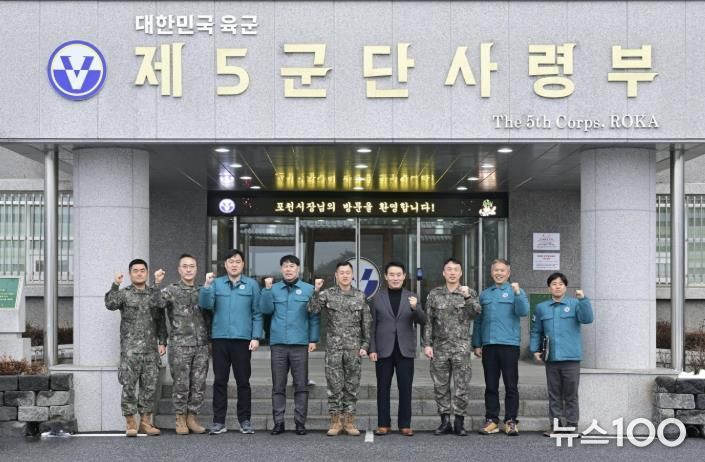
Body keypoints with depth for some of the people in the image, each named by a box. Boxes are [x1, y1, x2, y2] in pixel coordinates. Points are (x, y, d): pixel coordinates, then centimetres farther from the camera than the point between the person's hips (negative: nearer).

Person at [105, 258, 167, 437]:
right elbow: (110, 304, -16)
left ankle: (145, 422, 13)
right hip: (130, 349, -3)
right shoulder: (123, 293, 4)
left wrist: (162, 342, 7)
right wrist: (115, 285, -23)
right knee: (129, 385, -3)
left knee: (150, 385, 5)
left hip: (151, 349, 3)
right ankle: (131, 423, 3)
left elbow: (161, 321, 14)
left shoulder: (154, 294, 13)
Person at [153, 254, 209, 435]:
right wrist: (156, 284, -22)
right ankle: (180, 418, 12)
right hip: (179, 345, -3)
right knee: (181, 384, 0)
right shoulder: (171, 290, 3)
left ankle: (192, 417, 15)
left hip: (201, 345, 4)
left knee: (199, 384, 4)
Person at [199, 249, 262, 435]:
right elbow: (205, 304, -6)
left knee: (243, 381, 4)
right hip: (220, 338, 1)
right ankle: (218, 421, 10)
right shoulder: (216, 283, 7)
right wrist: (207, 285, -20)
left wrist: (256, 337, -5)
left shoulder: (252, 285, 5)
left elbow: (257, 313, 3)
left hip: (243, 339, -1)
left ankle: (245, 420, 12)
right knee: (220, 381, 4)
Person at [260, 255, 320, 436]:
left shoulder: (308, 289, 5)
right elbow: (266, 309, -3)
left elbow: (314, 316, 4)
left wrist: (313, 339, -2)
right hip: (278, 343, 1)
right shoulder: (274, 289, 9)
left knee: (301, 385, 1)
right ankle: (278, 421, 10)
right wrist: (267, 289, -11)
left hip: (300, 344, -1)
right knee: (278, 385, 4)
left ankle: (300, 422, 7)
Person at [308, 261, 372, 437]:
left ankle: (349, 422, 12)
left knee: (352, 386, 4)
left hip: (354, 348, 1)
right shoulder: (327, 294, 2)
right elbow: (312, 310, -12)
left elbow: (366, 323, 7)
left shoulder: (360, 296, 5)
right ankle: (336, 421, 9)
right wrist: (316, 291, -22)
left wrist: (365, 345, 2)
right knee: (334, 386, 1)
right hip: (333, 348, -1)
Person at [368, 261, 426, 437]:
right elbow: (372, 326, 4)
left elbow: (422, 321, -1)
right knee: (383, 388, 3)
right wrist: (372, 349, -3)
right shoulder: (377, 297, 6)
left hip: (405, 350, 0)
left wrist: (415, 308, -20)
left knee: (405, 389, 1)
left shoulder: (411, 297, 8)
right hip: (384, 350, 0)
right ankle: (383, 424, 10)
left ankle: (405, 425, 8)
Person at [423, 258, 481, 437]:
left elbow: (475, 313, -10)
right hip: (439, 348, 1)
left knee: (462, 387, -1)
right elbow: (428, 321, 6)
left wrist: (467, 297, -24)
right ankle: (445, 421, 13)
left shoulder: (470, 293, 5)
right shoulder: (434, 294, 7)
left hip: (461, 348, -1)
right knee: (440, 386, 5)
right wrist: (427, 344, -1)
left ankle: (459, 422, 8)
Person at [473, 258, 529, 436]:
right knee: (491, 385, 7)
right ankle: (491, 420, 12)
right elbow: (478, 320, 17)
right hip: (488, 345, 3)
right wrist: (476, 344, 12)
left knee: (511, 385, -1)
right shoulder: (484, 294, 15)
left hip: (509, 343, -3)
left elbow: (523, 311, -11)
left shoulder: (516, 291, 5)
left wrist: (517, 293, -24)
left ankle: (510, 421, 4)